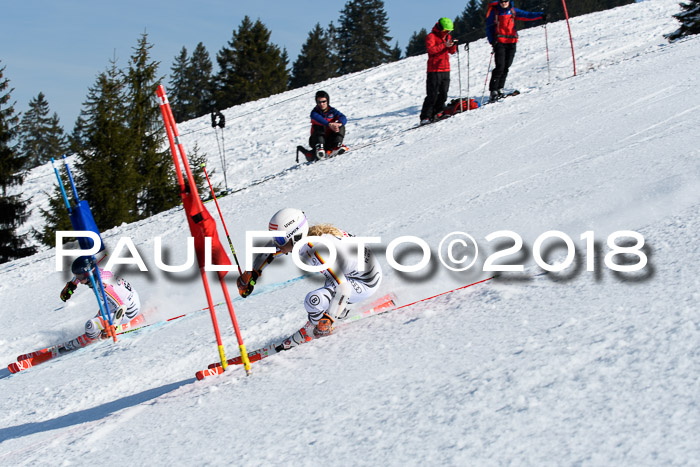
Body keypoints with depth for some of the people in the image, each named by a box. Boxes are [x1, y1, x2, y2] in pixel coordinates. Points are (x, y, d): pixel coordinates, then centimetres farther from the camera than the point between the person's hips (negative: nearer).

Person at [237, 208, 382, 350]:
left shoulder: (315, 250, -31)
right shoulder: (301, 236, -6)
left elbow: (343, 288, -33)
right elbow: (272, 247, 12)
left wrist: (327, 320, -33)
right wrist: (251, 274, 10)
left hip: (367, 282, -9)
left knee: (312, 300, -21)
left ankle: (313, 329, 6)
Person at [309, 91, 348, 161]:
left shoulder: (332, 111, 3)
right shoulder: (315, 112, -4)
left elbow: (343, 118, -15)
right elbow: (317, 118, -29)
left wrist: (339, 124, -40)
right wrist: (329, 124, -46)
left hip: (330, 141, 2)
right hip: (317, 141, -2)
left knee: (341, 127, -14)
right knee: (319, 127, -27)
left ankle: (337, 146, -29)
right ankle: (319, 148, -44)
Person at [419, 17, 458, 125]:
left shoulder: (447, 36, 16)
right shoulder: (431, 36, -6)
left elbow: (452, 51, 15)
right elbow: (431, 49, -22)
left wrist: (453, 45, -6)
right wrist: (444, 45, -28)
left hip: (445, 70, 7)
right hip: (434, 70, -7)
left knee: (443, 94, 4)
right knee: (432, 95, -11)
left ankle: (435, 114, 14)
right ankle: (425, 117, -8)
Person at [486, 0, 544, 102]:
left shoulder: (513, 11, 10)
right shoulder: (494, 11, 2)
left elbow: (526, 15, 0)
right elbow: (489, 27, 3)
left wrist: (540, 16, -14)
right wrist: (492, 41, -10)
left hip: (511, 42, 4)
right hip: (499, 42, -4)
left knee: (506, 67, 4)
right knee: (500, 67, -13)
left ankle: (499, 89, 14)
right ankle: (493, 91, -12)